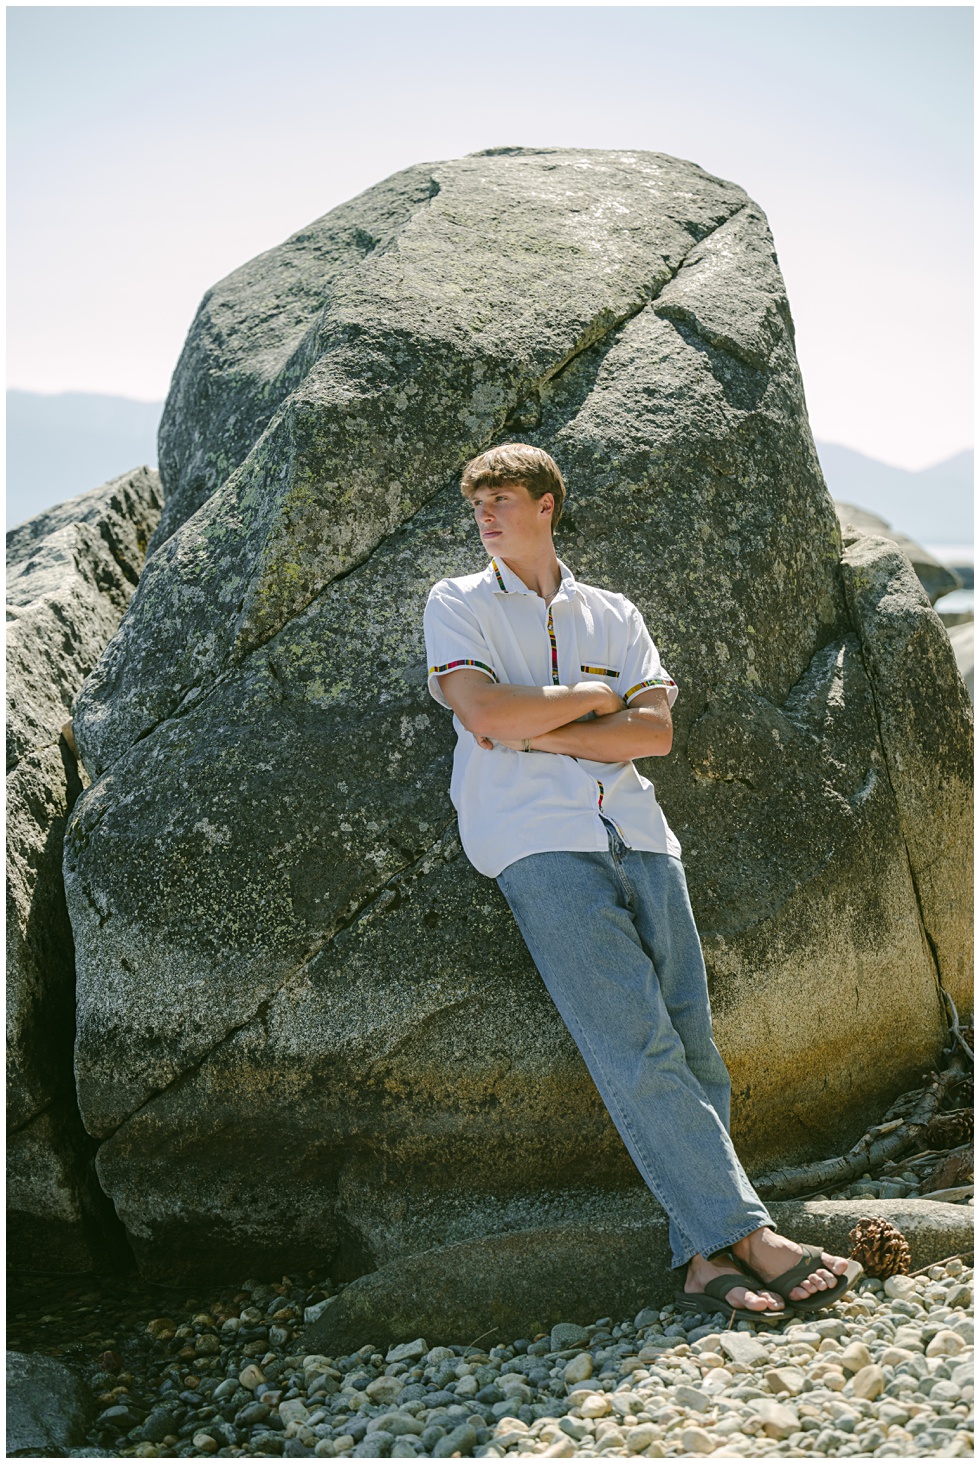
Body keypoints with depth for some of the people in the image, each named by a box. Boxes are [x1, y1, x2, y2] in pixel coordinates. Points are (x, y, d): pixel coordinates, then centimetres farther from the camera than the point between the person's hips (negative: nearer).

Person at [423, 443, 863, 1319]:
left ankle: (705, 1255, -7)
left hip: (639, 835, 4)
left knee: (692, 1047, -7)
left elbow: (656, 731, 5)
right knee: (638, 1050, -14)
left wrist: (534, 729, -3)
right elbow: (488, 714, -5)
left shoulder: (613, 613, 20)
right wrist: (598, 696, 4)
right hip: (537, 842, -4)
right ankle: (749, 1234, -13)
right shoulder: (458, 605, 13)